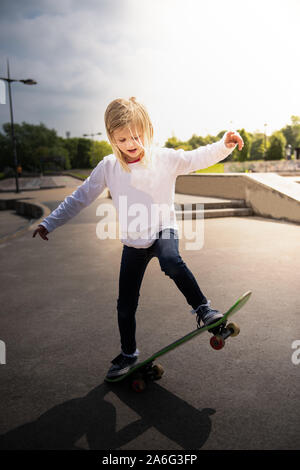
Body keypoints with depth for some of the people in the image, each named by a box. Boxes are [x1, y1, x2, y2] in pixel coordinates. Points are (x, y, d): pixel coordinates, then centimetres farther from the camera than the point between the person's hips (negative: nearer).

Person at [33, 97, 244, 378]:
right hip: (132, 243, 3)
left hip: (163, 231, -2)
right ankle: (128, 354, 29)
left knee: (172, 262, -38)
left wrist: (225, 145, -33)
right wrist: (49, 223, 0)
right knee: (126, 305, 7)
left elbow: (199, 158, -15)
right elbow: (80, 197, 0)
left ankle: (202, 308, -16)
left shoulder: (165, 159, -10)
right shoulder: (108, 167, -6)